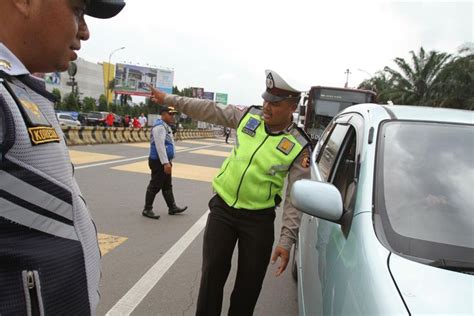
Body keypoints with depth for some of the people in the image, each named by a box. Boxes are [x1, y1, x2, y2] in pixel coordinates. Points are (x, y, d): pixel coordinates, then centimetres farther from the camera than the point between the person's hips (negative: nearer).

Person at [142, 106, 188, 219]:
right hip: (159, 162, -10)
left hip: (165, 161, 10)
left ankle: (172, 207, 27)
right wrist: (165, 163, -30)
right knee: (155, 186, -1)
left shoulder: (166, 126, 16)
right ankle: (147, 209, 11)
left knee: (167, 186, 17)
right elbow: (160, 145, -26)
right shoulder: (159, 126, -17)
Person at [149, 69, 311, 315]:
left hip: (258, 219, -2)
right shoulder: (248, 116, -2)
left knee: (249, 282, 11)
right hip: (222, 208, 2)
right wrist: (169, 99, 5)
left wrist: (286, 240, -15)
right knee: (212, 275, 9)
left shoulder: (299, 147, -11)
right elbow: (210, 110, 4)